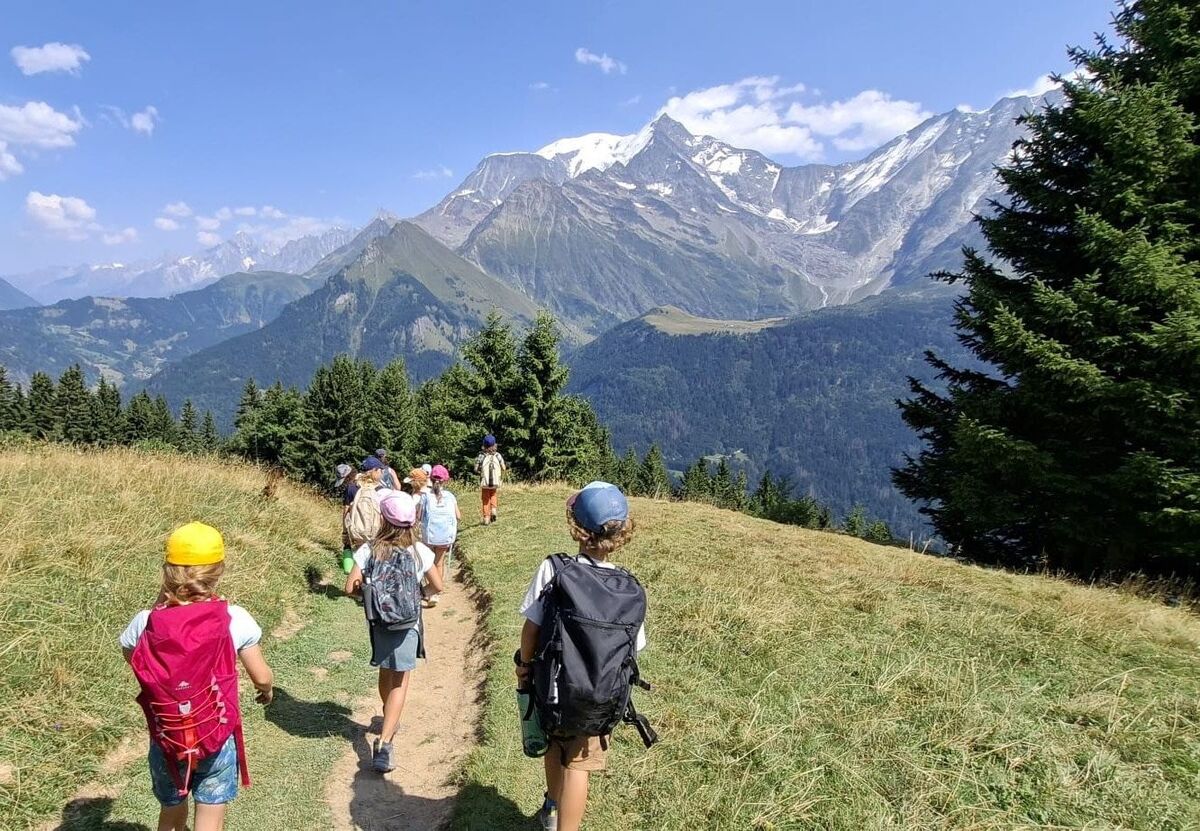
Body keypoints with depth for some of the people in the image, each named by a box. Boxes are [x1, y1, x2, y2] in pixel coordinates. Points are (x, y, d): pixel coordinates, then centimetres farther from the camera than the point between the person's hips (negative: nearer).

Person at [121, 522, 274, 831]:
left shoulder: (145, 622, -14)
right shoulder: (234, 619, -18)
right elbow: (262, 678, -7)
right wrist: (268, 690, 16)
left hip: (166, 741, 2)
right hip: (218, 740, -2)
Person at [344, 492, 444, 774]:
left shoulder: (369, 550, -11)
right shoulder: (418, 551, -12)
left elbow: (350, 588, -13)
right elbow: (438, 586, -4)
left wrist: (371, 591, 6)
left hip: (378, 622, 2)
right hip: (407, 624, -2)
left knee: (386, 674, 25)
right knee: (400, 683, 3)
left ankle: (390, 722, 47)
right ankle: (383, 744, -11)